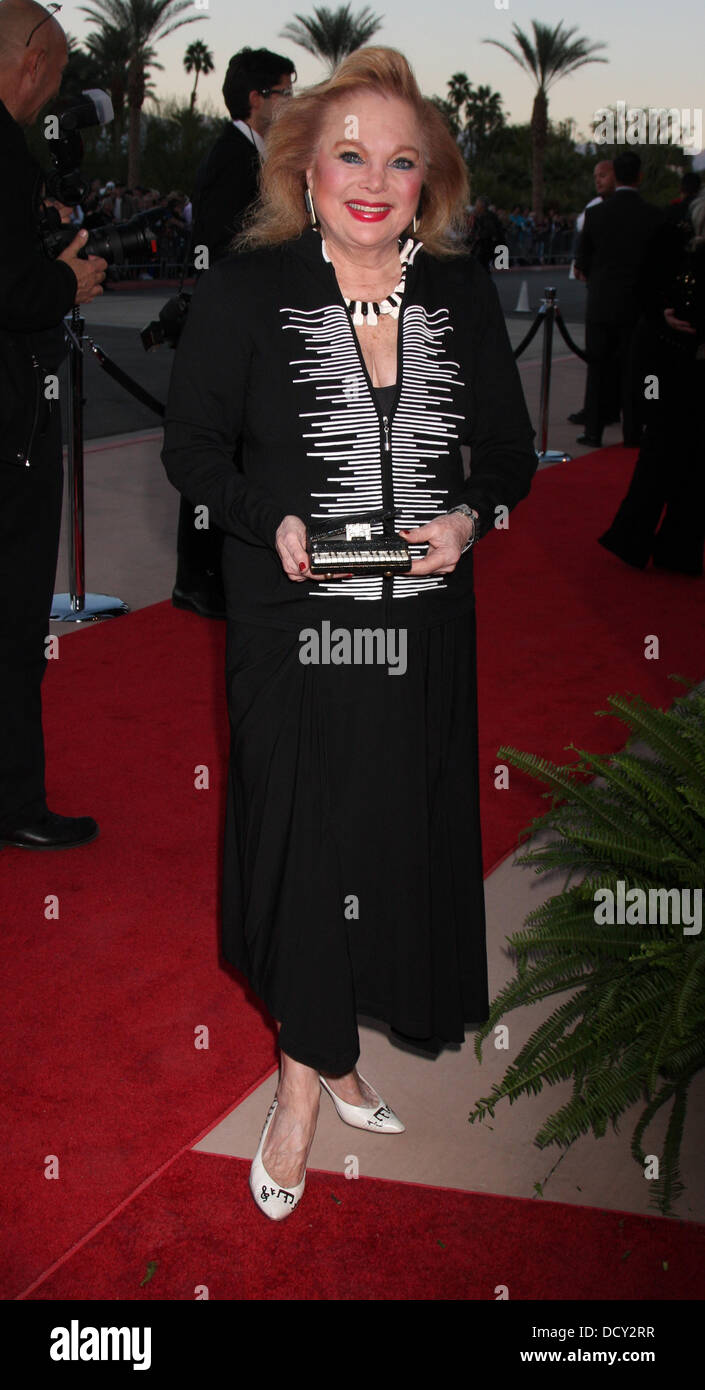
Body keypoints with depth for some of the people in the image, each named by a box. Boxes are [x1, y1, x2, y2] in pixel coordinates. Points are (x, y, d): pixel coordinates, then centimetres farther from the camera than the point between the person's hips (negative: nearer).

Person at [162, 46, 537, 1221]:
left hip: (423, 625, 4)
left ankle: (317, 1055, 32)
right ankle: (314, 1066, 21)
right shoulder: (247, 289, -6)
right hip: (292, 624, -3)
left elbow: (509, 450, 9)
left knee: (401, 842, 11)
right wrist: (271, 523, -18)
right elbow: (192, 449, -2)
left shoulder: (464, 294, 3)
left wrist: (472, 517, -11)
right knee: (303, 836, 2)